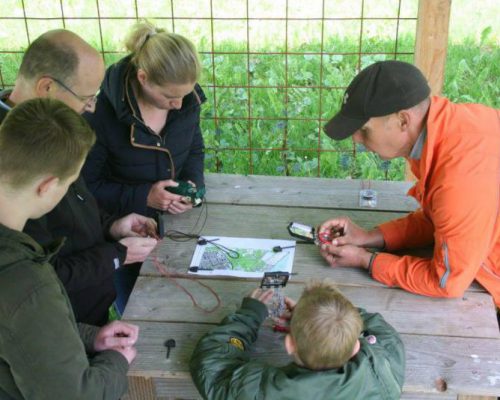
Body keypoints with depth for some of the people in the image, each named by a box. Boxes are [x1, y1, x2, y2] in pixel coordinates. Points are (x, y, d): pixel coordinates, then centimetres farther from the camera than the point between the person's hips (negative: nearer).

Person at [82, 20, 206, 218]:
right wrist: (144, 197, -22)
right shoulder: (101, 113, -21)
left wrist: (192, 185, -9)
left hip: (179, 216, 2)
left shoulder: (189, 100, -9)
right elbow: (87, 187, -12)